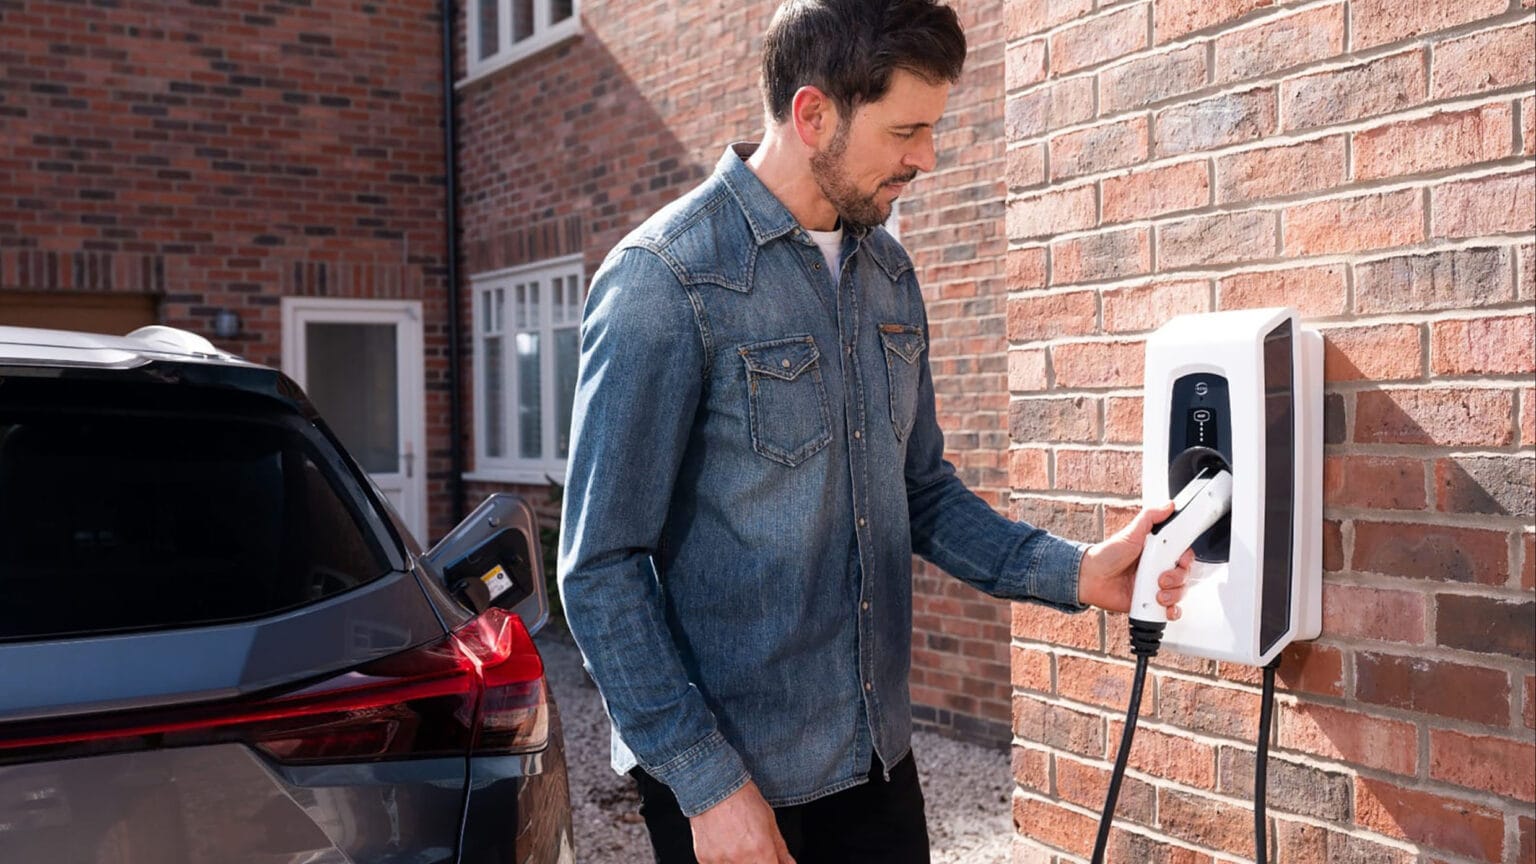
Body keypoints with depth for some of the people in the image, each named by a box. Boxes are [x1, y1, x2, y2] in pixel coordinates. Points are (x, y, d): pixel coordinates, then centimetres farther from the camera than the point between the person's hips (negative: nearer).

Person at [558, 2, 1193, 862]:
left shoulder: (889, 273, 5)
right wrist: (705, 782, -16)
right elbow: (602, 567, -15)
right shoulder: (666, 278, -15)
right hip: (730, 777, -6)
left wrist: (1074, 572, -1)